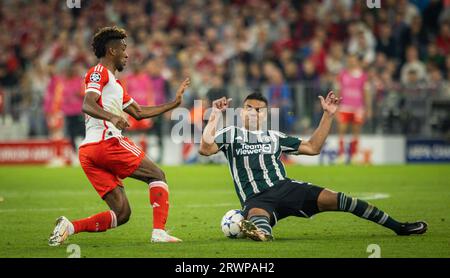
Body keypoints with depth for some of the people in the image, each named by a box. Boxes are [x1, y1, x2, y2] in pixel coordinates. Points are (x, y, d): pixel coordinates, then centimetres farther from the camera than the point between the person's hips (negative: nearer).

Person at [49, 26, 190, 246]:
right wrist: (113, 117, -34)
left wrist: (174, 103, 31)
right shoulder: (99, 72, 0)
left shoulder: (114, 84, 30)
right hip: (107, 142, -9)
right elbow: (87, 105, -16)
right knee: (157, 176, 3)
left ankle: (69, 227, -10)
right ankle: (159, 232, -9)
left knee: (122, 213, 3)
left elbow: (139, 113, 32)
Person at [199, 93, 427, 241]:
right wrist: (214, 117, -14)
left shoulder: (274, 137, 22)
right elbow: (205, 149, -5)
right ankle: (260, 232, -80)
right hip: (256, 199, -2)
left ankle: (397, 227, -7)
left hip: (284, 187, 2)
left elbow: (312, 147, 23)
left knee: (335, 199, -12)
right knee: (257, 217, -41)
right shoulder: (231, 135, 12)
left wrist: (328, 115, 19)